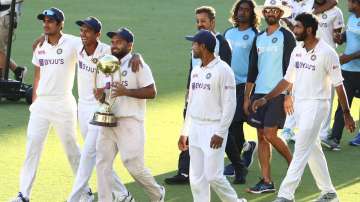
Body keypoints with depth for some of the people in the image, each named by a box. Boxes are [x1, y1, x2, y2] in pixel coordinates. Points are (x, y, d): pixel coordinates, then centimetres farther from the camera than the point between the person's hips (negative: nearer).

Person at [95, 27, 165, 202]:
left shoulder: (137, 65, -6)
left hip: (130, 122, -7)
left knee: (134, 165, -7)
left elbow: (151, 92, -13)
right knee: (102, 163, 0)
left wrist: (125, 91, -21)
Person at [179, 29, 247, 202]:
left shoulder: (222, 70, -12)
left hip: (214, 129, -8)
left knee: (213, 175, -10)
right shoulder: (196, 71, 13)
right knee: (196, 178, 5)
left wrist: (220, 133, -19)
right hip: (195, 129, 8)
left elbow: (229, 104, -15)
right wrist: (184, 132, 17)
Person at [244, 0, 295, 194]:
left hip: (278, 93, -6)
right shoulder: (259, 38, 14)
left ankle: (292, 163, 10)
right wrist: (246, 97, 13)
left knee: (269, 134, -13)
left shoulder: (286, 36, -3)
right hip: (259, 92, 6)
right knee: (261, 137, 4)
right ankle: (266, 181, 6)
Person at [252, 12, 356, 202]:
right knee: (313, 150, 14)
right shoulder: (297, 51, 8)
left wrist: (346, 114, -7)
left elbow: (338, 85, -9)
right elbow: (287, 80, 15)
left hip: (316, 105, -8)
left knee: (301, 151, -10)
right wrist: (266, 98, 9)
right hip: (299, 104, 8)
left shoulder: (327, 53, -13)